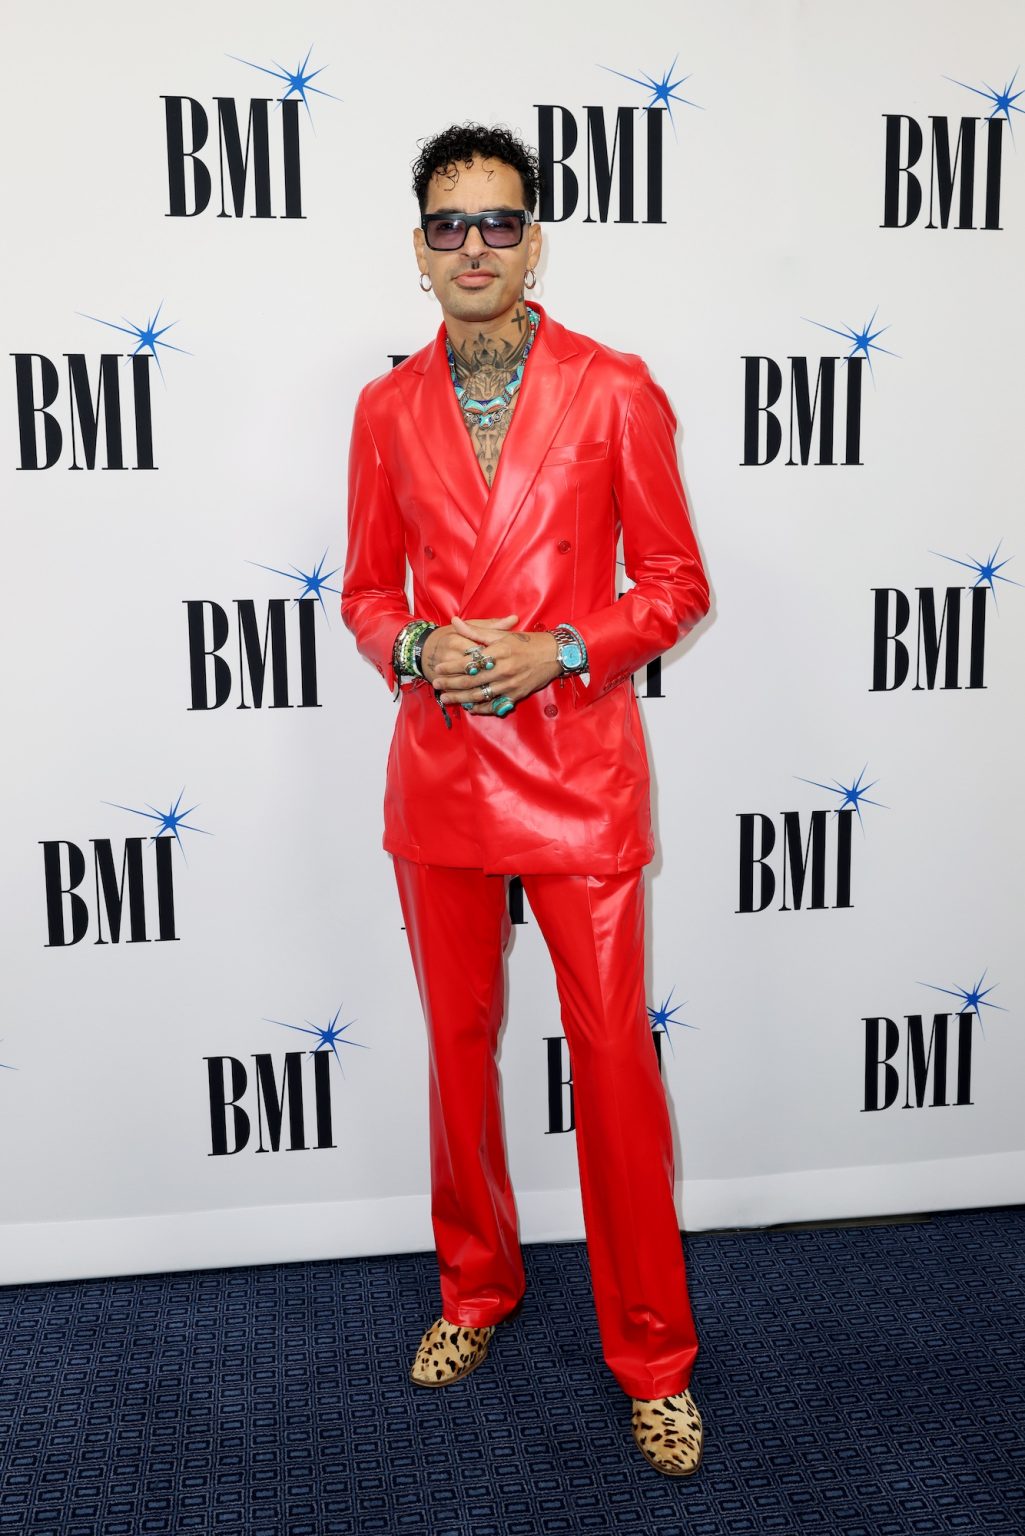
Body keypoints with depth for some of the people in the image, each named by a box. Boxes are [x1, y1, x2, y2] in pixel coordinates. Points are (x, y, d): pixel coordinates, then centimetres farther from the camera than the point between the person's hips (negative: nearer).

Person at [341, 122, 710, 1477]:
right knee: (460, 1042, 15)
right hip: (439, 768, 3)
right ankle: (476, 1288, 38)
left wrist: (558, 649, -16)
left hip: (577, 768, -3)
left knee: (615, 1055, 2)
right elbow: (367, 590, 11)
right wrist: (416, 649, -10)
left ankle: (653, 1354, 22)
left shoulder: (616, 391, -2)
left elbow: (676, 584, -1)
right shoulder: (388, 410, 7)